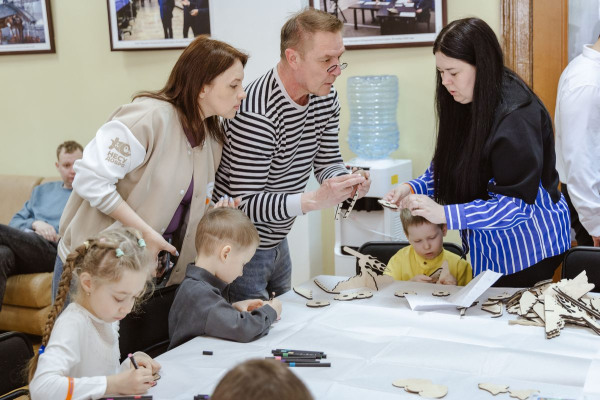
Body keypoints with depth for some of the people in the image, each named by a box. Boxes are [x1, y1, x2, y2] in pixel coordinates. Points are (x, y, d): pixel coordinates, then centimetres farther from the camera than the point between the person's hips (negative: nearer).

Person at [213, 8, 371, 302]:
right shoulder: (257, 114, -30)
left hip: (277, 241, 8)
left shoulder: (326, 98, -3)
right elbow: (245, 204, -29)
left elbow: (327, 162, 5)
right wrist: (314, 200, -38)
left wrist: (346, 181, -18)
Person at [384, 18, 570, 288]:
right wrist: (413, 188, -10)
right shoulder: (465, 104, -1)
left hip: (527, 249, -7)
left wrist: (445, 214, -34)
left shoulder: (516, 116, -25)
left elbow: (516, 204, -27)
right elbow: (446, 166, 9)